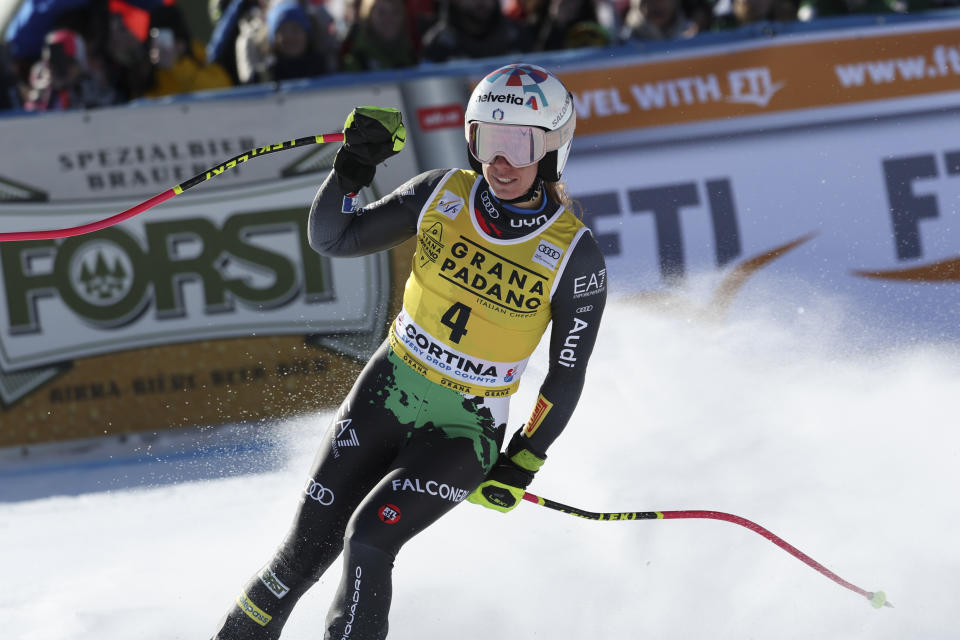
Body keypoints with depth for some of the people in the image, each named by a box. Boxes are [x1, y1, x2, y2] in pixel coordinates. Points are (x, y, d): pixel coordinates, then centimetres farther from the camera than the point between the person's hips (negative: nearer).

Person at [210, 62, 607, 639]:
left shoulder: (575, 256, -15)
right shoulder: (444, 195, -7)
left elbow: (567, 375, -7)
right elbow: (333, 238, -3)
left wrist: (523, 464, -12)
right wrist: (354, 166, -19)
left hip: (465, 431, -3)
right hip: (388, 392, 3)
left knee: (369, 538, -22)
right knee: (311, 544, 0)